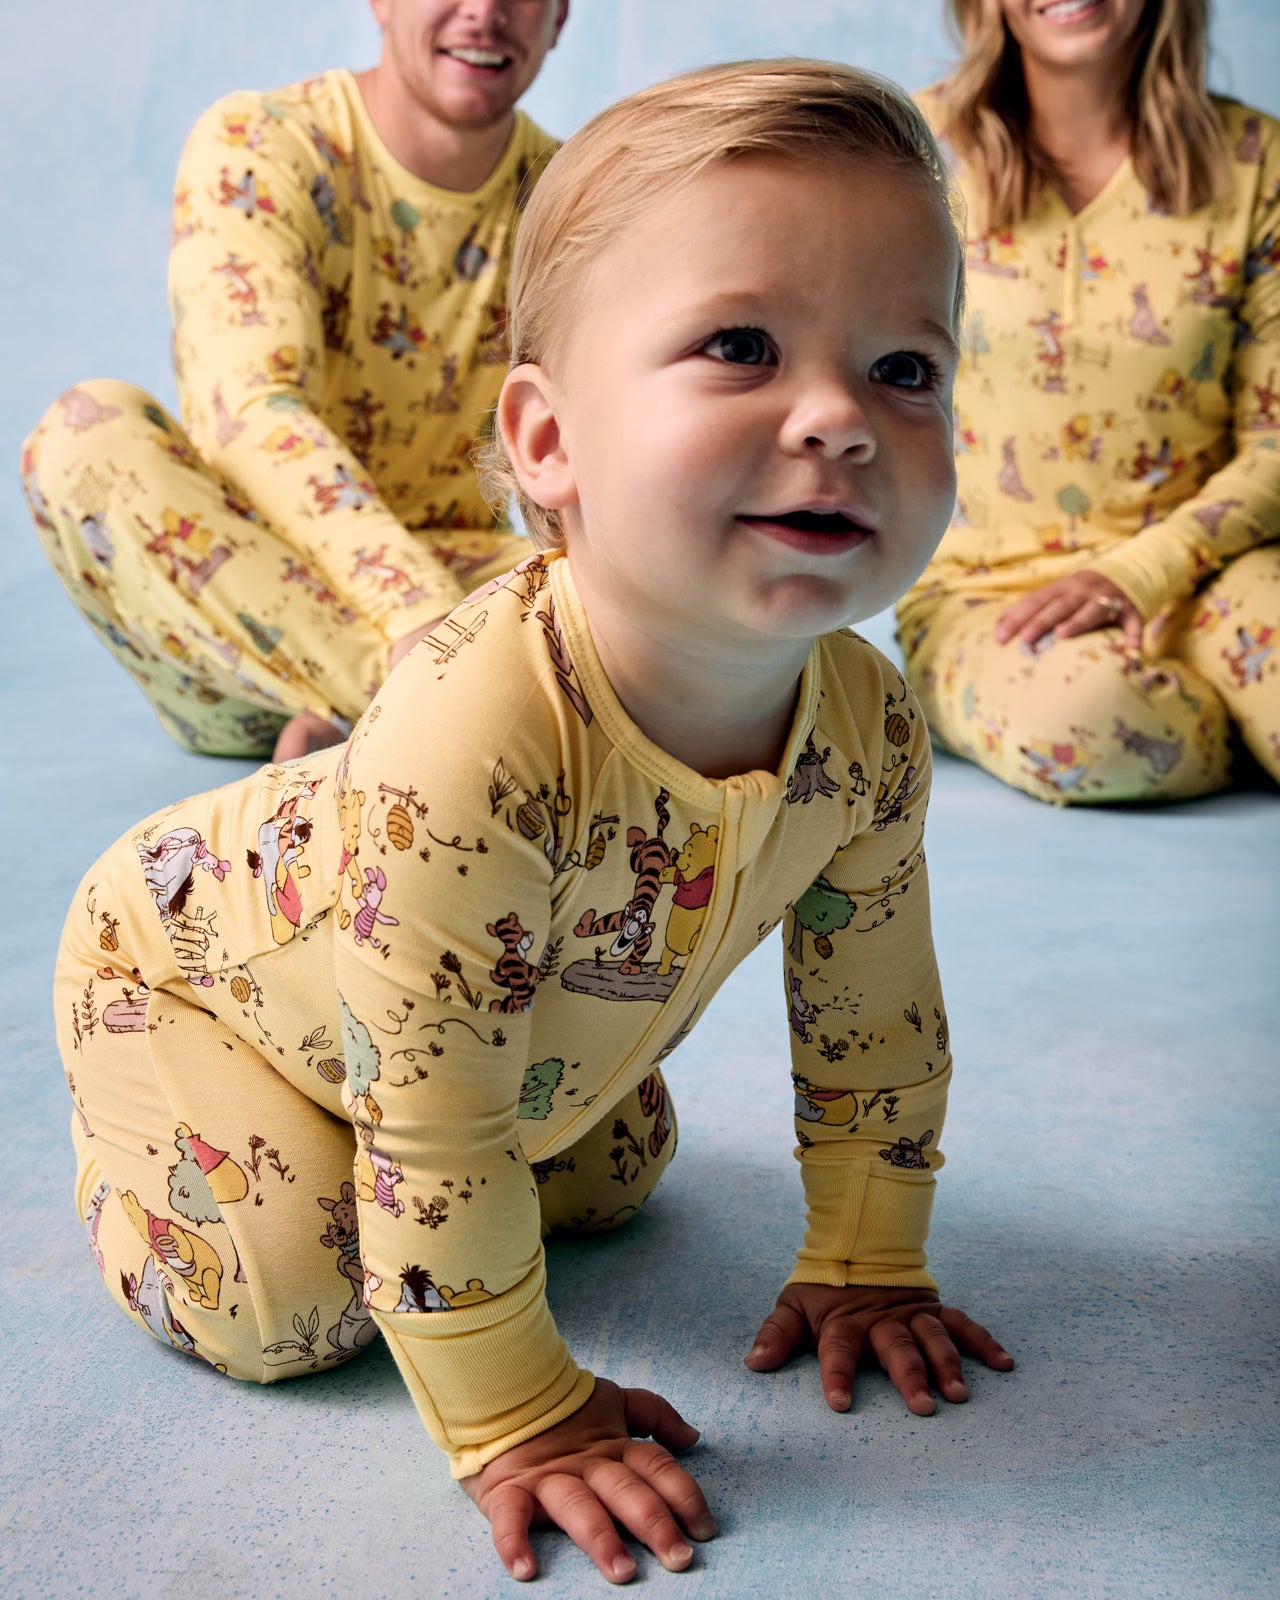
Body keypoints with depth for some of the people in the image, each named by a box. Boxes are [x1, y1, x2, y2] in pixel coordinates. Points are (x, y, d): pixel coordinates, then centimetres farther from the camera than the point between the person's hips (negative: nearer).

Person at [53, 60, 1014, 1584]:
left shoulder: (869, 728, -24)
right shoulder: (469, 744, -46)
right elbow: (432, 1132, -37)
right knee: (288, 1302, -18)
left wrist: (864, 1264, -2)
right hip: (181, 949, -6)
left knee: (616, 1174, 18)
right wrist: (515, 1420, -28)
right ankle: (133, 1131, 15)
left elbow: (873, 1016, -7)